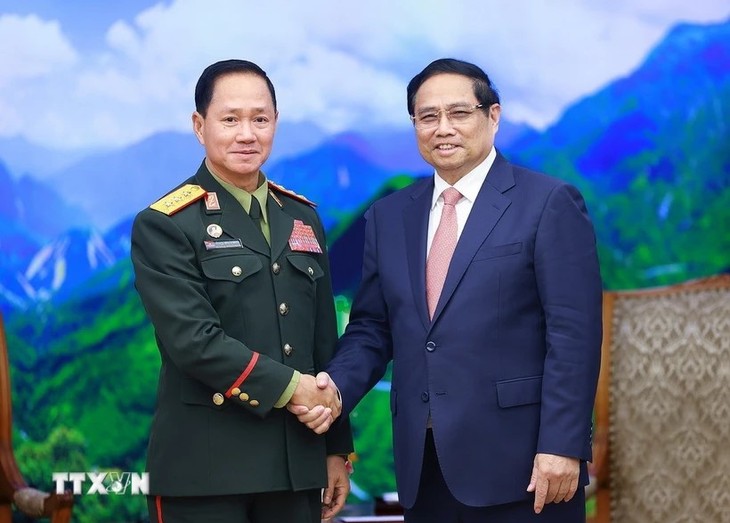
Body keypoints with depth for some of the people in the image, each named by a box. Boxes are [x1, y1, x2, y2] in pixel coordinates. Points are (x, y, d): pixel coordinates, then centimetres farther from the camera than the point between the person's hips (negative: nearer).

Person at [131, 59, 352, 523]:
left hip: (297, 465, 5)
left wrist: (337, 447, 13)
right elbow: (192, 339, -15)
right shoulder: (164, 225, -4)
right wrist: (287, 387, -14)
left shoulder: (303, 218, 14)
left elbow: (324, 340, 14)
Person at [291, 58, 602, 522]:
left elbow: (573, 333, -8)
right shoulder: (389, 217, 13)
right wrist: (337, 388, -6)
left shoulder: (549, 204, -2)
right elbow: (372, 328, 14)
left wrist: (562, 446, -14)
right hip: (424, 467, 5)